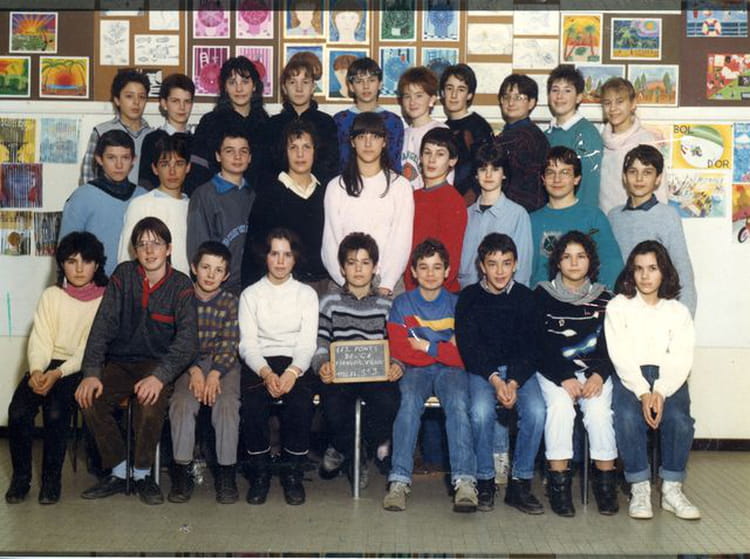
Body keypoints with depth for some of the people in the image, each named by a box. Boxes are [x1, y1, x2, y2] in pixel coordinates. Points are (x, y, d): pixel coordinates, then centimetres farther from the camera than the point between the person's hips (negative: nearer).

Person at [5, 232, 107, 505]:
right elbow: (40, 340, 4)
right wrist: (36, 370, -17)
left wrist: (59, 373, -21)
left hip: (80, 369, -3)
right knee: (18, 411, -23)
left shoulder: (106, 299, 1)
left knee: (55, 412, -29)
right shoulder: (51, 295, 12)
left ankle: (52, 478, -8)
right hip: (46, 365, 3)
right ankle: (20, 477, -3)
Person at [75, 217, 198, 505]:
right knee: (90, 401, -23)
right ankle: (118, 473, -4)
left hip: (159, 363, -3)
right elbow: (103, 325, -3)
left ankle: (143, 473, -7)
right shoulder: (124, 275, 2)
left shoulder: (181, 285, -5)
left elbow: (187, 339, -15)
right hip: (120, 362, 3)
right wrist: (91, 372, -17)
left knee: (150, 404, -33)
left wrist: (160, 376, -31)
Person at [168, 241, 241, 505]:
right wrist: (194, 371, -17)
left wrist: (214, 374, -19)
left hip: (223, 364, 0)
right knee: (182, 402, -27)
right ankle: (182, 471, -15)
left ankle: (226, 472, -16)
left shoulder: (230, 302, 5)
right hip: (189, 364, 0)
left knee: (227, 403, -27)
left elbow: (229, 345, -4)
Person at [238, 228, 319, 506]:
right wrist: (266, 373, -17)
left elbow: (307, 342, 2)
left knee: (300, 400, -33)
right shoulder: (250, 294, 13)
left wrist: (292, 372, -19)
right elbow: (247, 343, 3)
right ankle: (260, 473, -13)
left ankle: (293, 474, -16)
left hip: (296, 363, 0)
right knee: (252, 402, -32)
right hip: (259, 363, 0)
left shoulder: (306, 294, 13)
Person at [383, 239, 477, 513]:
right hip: (415, 370, 0)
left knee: (458, 403, -32)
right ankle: (399, 481, -38)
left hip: (451, 370, 0)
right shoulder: (402, 304, 10)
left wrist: (426, 346, -6)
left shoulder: (458, 304, 9)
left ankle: (464, 483, -41)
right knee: (409, 402, -33)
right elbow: (399, 351, -3)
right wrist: (445, 350, -2)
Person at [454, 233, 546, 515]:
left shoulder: (524, 297, 4)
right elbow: (467, 346, -5)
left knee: (536, 411, -27)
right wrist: (494, 379, -18)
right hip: (481, 370, -1)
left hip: (519, 369, 1)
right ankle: (485, 481, -11)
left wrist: (514, 382, -16)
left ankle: (520, 482, -12)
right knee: (481, 411, -31)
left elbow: (529, 347, 0)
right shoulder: (469, 297, 1)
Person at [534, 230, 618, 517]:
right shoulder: (542, 295, 3)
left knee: (599, 408, -27)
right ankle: (558, 481, -24)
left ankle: (605, 480, -17)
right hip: (553, 371, -1)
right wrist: (564, 378, -16)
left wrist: (599, 375, -15)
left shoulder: (603, 299, 10)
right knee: (560, 405, -30)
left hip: (594, 371, 1)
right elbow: (538, 347, -4)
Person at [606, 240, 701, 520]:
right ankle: (639, 489, -19)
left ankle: (671, 489, -14)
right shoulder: (618, 306, 9)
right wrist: (643, 392, -18)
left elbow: (680, 359, 0)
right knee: (628, 417, -32)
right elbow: (620, 355, -3)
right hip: (629, 377, -1)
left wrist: (660, 392, -19)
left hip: (668, 379, 1)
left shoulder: (678, 311, 13)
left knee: (679, 419, -30)